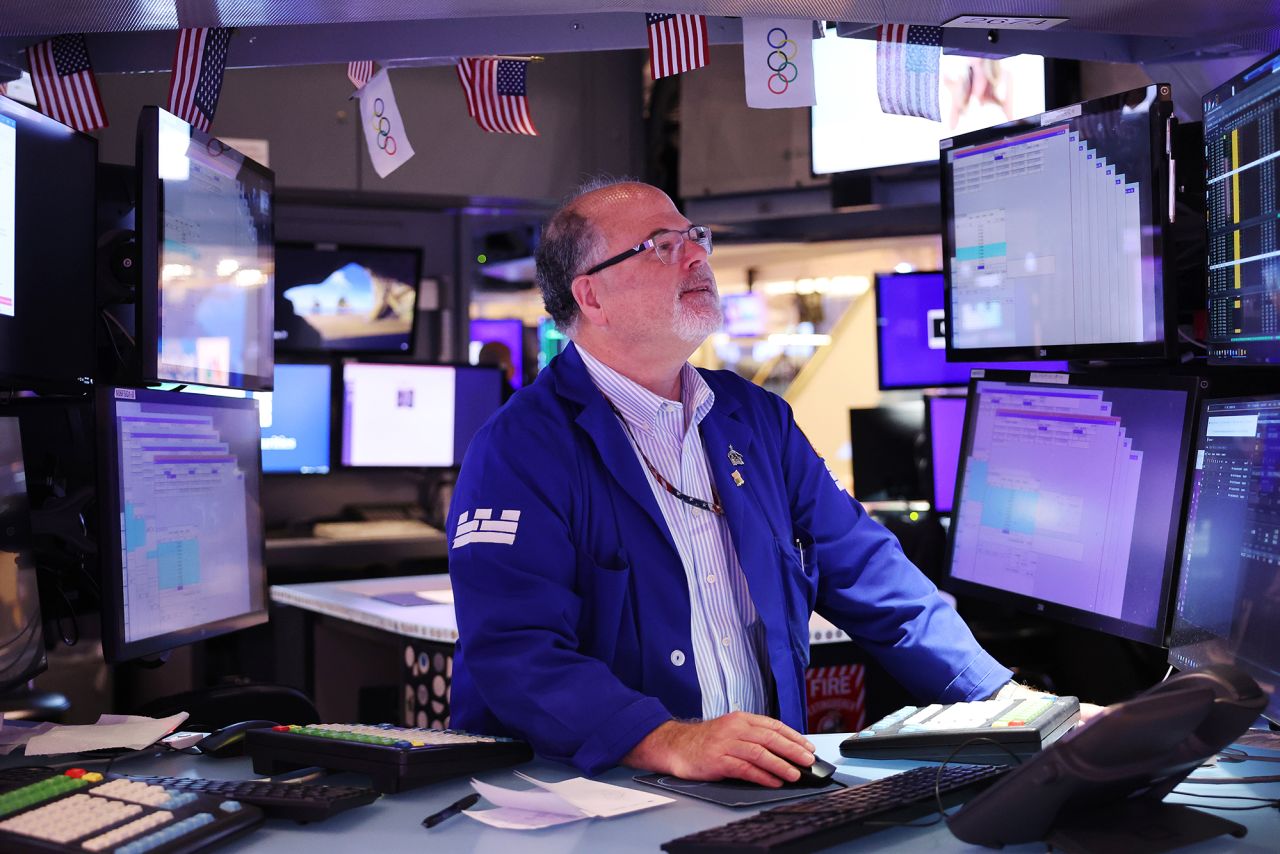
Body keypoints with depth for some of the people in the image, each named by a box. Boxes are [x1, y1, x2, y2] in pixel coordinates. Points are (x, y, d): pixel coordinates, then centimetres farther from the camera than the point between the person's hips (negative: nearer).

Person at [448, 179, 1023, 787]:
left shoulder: (755, 417, 14)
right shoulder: (517, 450, -8)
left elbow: (865, 571, 16)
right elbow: (514, 649, -19)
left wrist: (1000, 696, 7)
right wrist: (670, 742, -33)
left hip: (765, 782, 5)